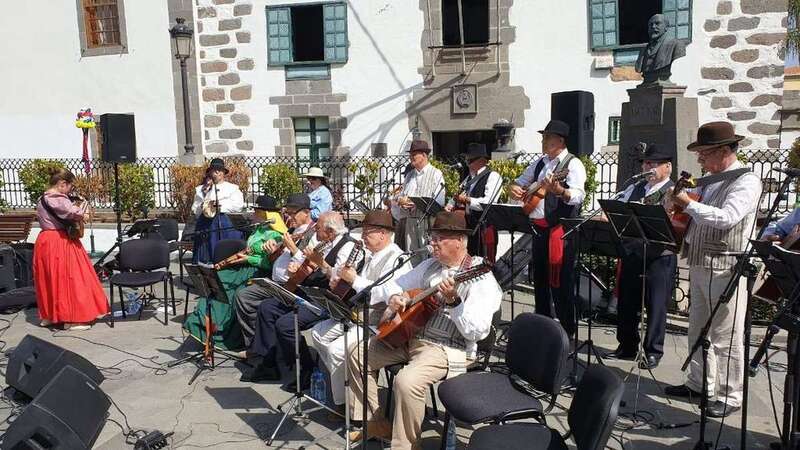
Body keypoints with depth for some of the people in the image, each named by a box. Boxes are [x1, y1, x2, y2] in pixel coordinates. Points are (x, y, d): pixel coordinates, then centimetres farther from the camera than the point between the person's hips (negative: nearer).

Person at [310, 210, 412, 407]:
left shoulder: (396, 259, -17)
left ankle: (343, 403, -6)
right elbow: (359, 286, 27)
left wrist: (354, 279, -24)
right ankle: (339, 381, 20)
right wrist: (339, 281, 6)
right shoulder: (371, 256, 14)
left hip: (380, 323, -11)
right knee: (317, 333, 10)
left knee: (336, 349, -24)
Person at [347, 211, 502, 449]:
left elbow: (478, 331, -22)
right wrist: (393, 296, -3)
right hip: (406, 334, 8)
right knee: (358, 352, 2)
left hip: (447, 348, -8)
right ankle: (372, 422, 14)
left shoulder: (481, 278, -13)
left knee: (407, 381, -33)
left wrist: (453, 301, -34)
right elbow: (396, 283, 20)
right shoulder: (430, 265, 11)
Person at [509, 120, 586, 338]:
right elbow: (519, 183, 25)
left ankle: (567, 327, 8)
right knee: (539, 277, 15)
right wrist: (514, 189, 3)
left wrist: (559, 191, -41)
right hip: (538, 227, 8)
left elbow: (578, 196, -22)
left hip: (560, 228, -8)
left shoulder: (572, 164, -8)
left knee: (560, 279, -4)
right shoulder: (539, 163, 15)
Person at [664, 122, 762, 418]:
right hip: (699, 266, 9)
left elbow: (726, 218, -25)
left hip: (725, 270, -9)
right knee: (698, 331, 17)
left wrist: (688, 203, -19)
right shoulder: (710, 181, 14)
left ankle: (730, 397, 11)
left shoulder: (746, 181, -11)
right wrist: (681, 199, 4)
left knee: (725, 337, 0)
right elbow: (697, 218, 21)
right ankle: (699, 384, 30)